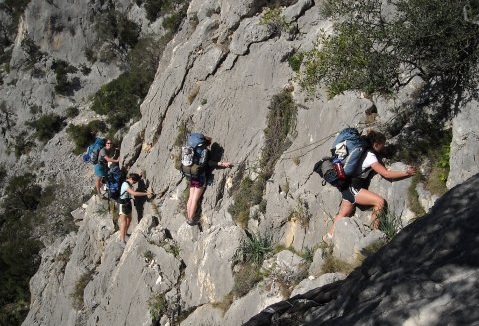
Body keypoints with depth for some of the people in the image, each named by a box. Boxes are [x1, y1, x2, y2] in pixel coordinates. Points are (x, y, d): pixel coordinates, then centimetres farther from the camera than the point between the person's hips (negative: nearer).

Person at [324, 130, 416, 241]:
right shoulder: (370, 156, -17)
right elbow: (386, 174, -18)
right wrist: (406, 172, -13)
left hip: (347, 187, 10)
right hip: (352, 188, -10)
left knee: (344, 214, 16)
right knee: (380, 201, -16)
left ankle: (329, 236, 21)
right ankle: (375, 229, -10)